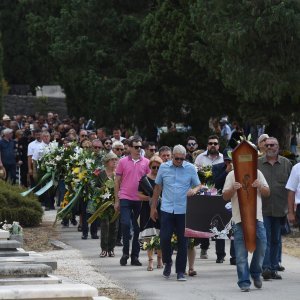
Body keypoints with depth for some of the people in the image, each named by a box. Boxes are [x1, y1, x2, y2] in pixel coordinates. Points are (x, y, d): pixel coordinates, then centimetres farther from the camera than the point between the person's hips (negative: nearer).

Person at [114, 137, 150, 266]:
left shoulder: (146, 162, 4)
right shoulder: (123, 162, 2)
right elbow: (117, 181, 6)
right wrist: (116, 200, 3)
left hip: (140, 199, 1)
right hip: (125, 198, -1)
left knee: (138, 228, 6)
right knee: (125, 224, -10)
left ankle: (135, 256, 14)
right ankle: (125, 252, 6)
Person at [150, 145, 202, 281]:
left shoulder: (190, 168, 2)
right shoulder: (164, 167, 4)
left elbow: (198, 185, 8)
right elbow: (157, 187, 12)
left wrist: (194, 190, -17)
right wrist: (153, 207, 12)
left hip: (184, 210, 0)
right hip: (167, 209, 0)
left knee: (183, 241, 2)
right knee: (164, 238, -5)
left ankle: (180, 271, 10)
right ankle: (167, 263, 21)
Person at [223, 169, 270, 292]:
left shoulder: (257, 173, 11)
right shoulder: (232, 175, 4)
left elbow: (267, 193, 11)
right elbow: (225, 196, 2)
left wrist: (260, 186, -10)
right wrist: (233, 189, -18)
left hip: (257, 217, 2)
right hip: (239, 219, -2)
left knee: (261, 246, 2)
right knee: (241, 252, -3)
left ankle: (255, 273, 26)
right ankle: (244, 282, 2)